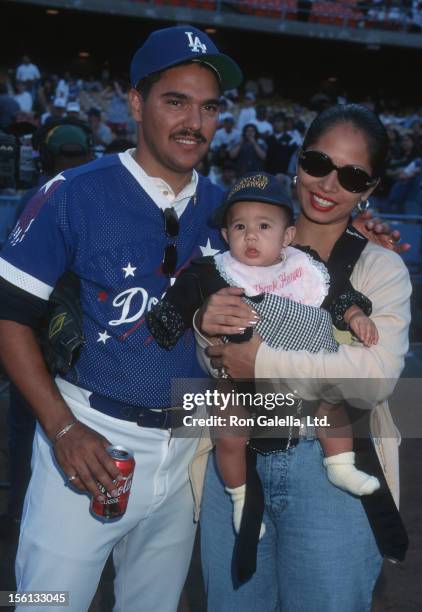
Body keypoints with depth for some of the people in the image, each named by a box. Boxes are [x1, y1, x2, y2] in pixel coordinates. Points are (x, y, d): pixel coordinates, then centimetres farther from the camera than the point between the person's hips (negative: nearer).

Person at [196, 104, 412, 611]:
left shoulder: (381, 268, -4)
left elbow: (378, 377, -20)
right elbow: (208, 360, 10)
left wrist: (264, 362, -21)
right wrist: (205, 326, -13)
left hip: (329, 470, -3)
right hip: (233, 461, 3)